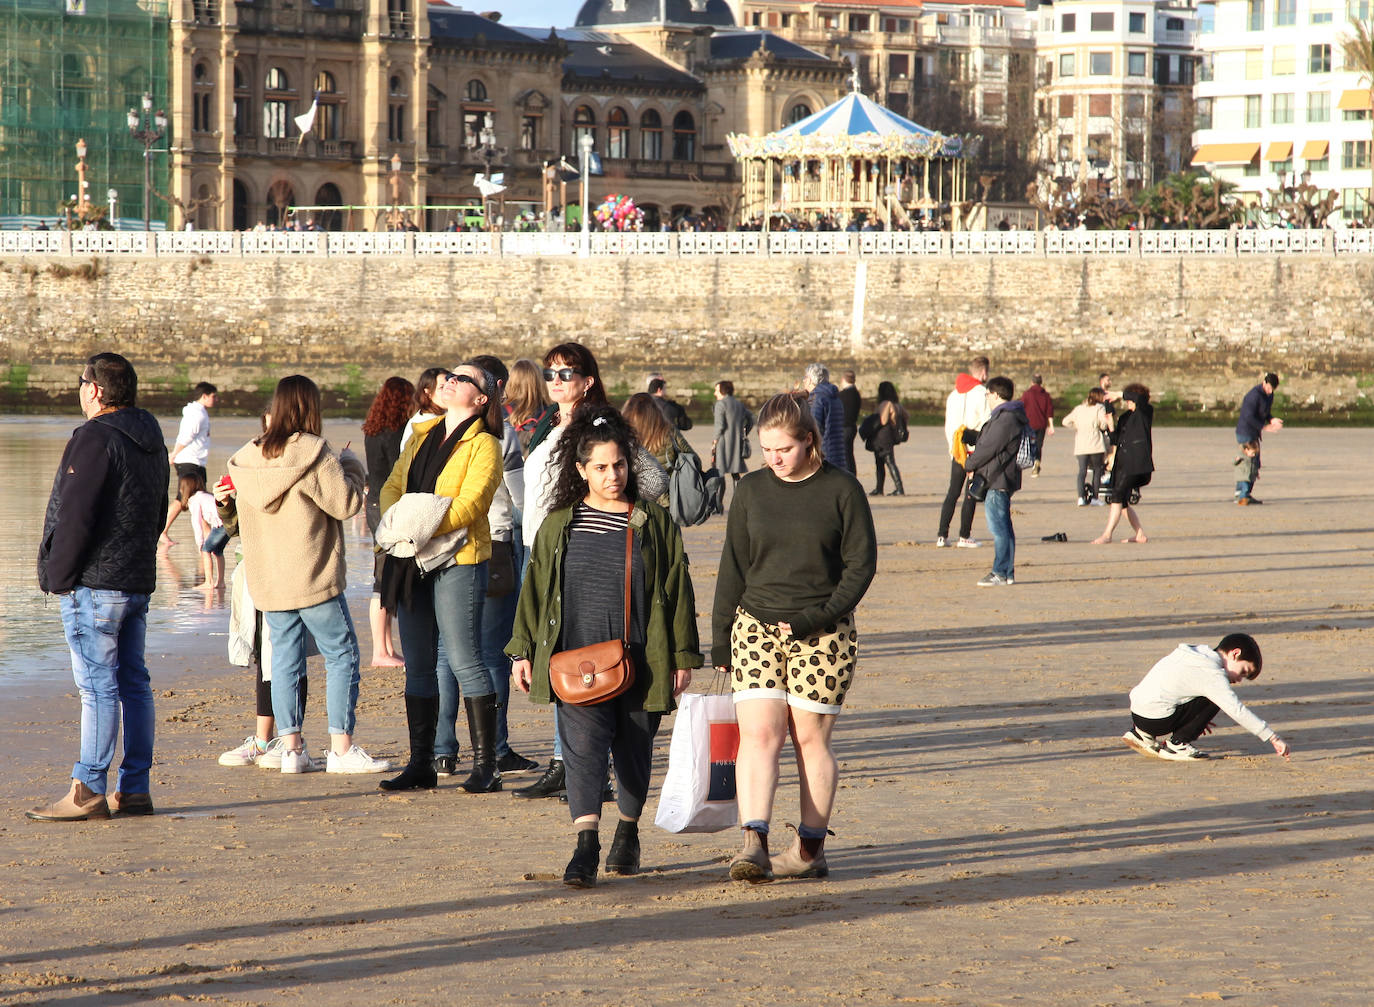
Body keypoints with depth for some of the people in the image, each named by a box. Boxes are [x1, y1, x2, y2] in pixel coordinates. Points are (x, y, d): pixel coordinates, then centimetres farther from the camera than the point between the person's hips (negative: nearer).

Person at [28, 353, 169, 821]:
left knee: (97, 686, -9)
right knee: (133, 682, 9)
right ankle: (135, 789, 11)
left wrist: (57, 576, -11)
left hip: (93, 584, -9)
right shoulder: (151, 442, 15)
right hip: (139, 581, 9)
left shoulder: (95, 439, -15)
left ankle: (88, 791, -8)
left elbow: (76, 516, -18)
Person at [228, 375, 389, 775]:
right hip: (313, 577, -6)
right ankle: (342, 749, -1)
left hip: (267, 581, 6)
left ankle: (291, 747, 7)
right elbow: (346, 503, -12)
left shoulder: (246, 459, 6)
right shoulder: (314, 453, -13)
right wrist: (351, 467, 7)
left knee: (285, 657, 9)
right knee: (341, 654, 2)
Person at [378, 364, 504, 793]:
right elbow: (392, 486, 14)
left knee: (464, 661, -9)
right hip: (413, 562, 7)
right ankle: (420, 764, 14)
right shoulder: (422, 436, 18)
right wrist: (397, 516, -6)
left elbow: (470, 504, -14)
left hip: (456, 559, -7)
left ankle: (485, 765, -5)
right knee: (418, 664, 8)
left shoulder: (483, 445, -4)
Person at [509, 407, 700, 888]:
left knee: (633, 750, 10)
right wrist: (522, 650, 8)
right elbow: (535, 590, 12)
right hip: (576, 658, 0)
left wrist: (683, 655, 2)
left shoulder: (654, 522, 3)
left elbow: (677, 591, 5)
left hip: (639, 661, 0)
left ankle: (627, 833, 31)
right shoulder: (559, 524, 7)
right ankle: (586, 847, -22)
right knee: (583, 744, -13)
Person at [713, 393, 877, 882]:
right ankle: (754, 844, -19)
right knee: (758, 733, -10)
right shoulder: (752, 490, 7)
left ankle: (811, 849, 10)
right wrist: (720, 639, 11)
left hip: (823, 634, -2)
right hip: (757, 626, 2)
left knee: (811, 737, 0)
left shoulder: (842, 490, -2)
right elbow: (733, 567, 12)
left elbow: (861, 564, -3)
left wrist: (816, 617, -12)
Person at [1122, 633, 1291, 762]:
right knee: (1214, 699, -7)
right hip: (1155, 721, -9)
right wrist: (1273, 738, -17)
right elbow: (1237, 711, -18)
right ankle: (1175, 745, -2)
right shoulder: (1213, 674, -13)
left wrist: (1199, 719, 35)